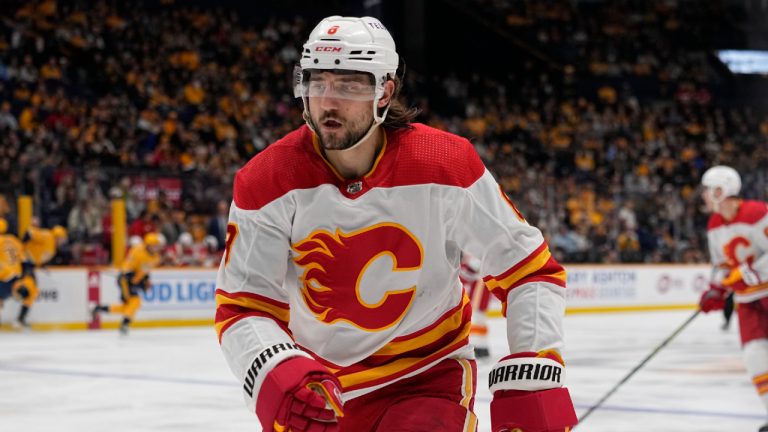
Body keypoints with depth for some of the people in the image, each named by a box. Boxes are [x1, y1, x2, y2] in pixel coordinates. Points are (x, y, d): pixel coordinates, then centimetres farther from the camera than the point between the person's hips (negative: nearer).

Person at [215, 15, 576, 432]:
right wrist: (276, 375, -35)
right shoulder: (267, 182, -14)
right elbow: (243, 308, -15)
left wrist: (532, 380, -21)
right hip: (316, 379, 2)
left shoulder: (446, 166, -17)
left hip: (427, 377, -2)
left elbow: (530, 270, -11)